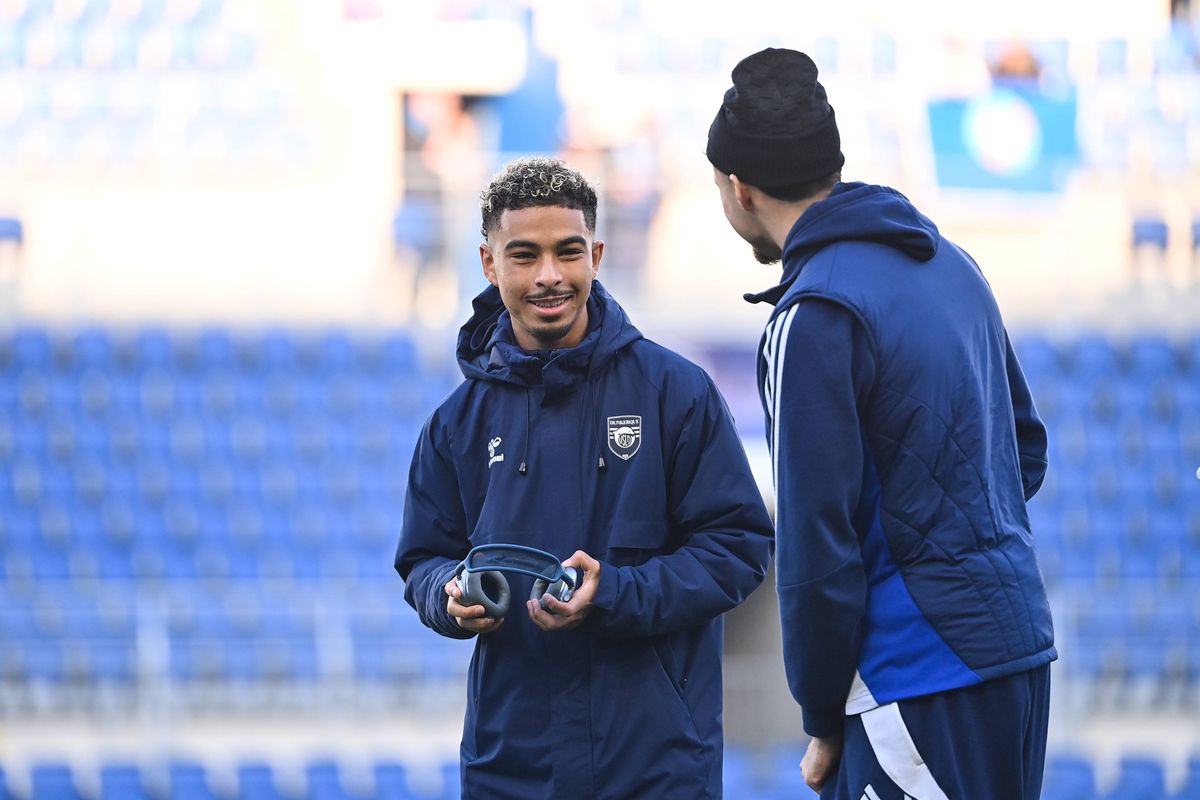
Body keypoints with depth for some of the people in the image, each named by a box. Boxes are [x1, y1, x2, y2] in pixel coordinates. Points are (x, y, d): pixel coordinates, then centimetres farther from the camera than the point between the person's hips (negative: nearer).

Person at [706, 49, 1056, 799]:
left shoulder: (814, 318, -14)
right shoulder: (951, 265, 12)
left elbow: (816, 544, -14)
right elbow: (1027, 449, 21)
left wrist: (824, 722, -5)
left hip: (924, 676, -8)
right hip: (1018, 643, 8)